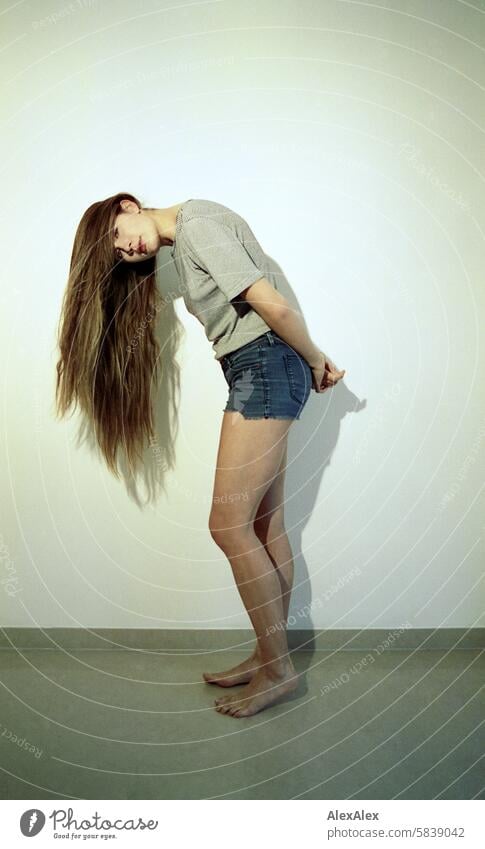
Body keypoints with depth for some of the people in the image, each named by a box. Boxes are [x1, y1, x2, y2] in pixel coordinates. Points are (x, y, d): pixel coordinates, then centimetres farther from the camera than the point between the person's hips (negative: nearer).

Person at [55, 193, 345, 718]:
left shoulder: (197, 221, -10)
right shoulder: (180, 245, 20)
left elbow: (273, 305, -16)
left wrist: (317, 361, -5)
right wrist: (313, 364, 14)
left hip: (265, 367, -9)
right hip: (255, 376, 9)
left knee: (229, 527, -9)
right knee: (265, 527, 8)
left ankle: (277, 670, 3)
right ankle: (268, 656, 17)